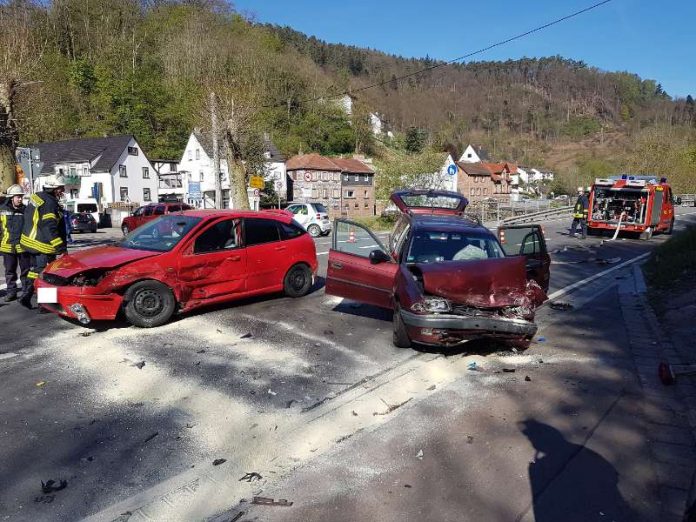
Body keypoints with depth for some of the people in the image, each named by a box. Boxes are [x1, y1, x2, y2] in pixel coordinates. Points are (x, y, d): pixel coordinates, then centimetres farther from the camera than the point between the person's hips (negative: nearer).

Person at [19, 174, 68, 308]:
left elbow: (27, 216, 21)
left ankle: (26, 296, 22)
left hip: (31, 241, 10)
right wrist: (61, 248, -27)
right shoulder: (49, 203, -20)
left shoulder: (37, 196, 11)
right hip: (42, 245, -10)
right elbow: (50, 228, -26)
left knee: (36, 269, 20)